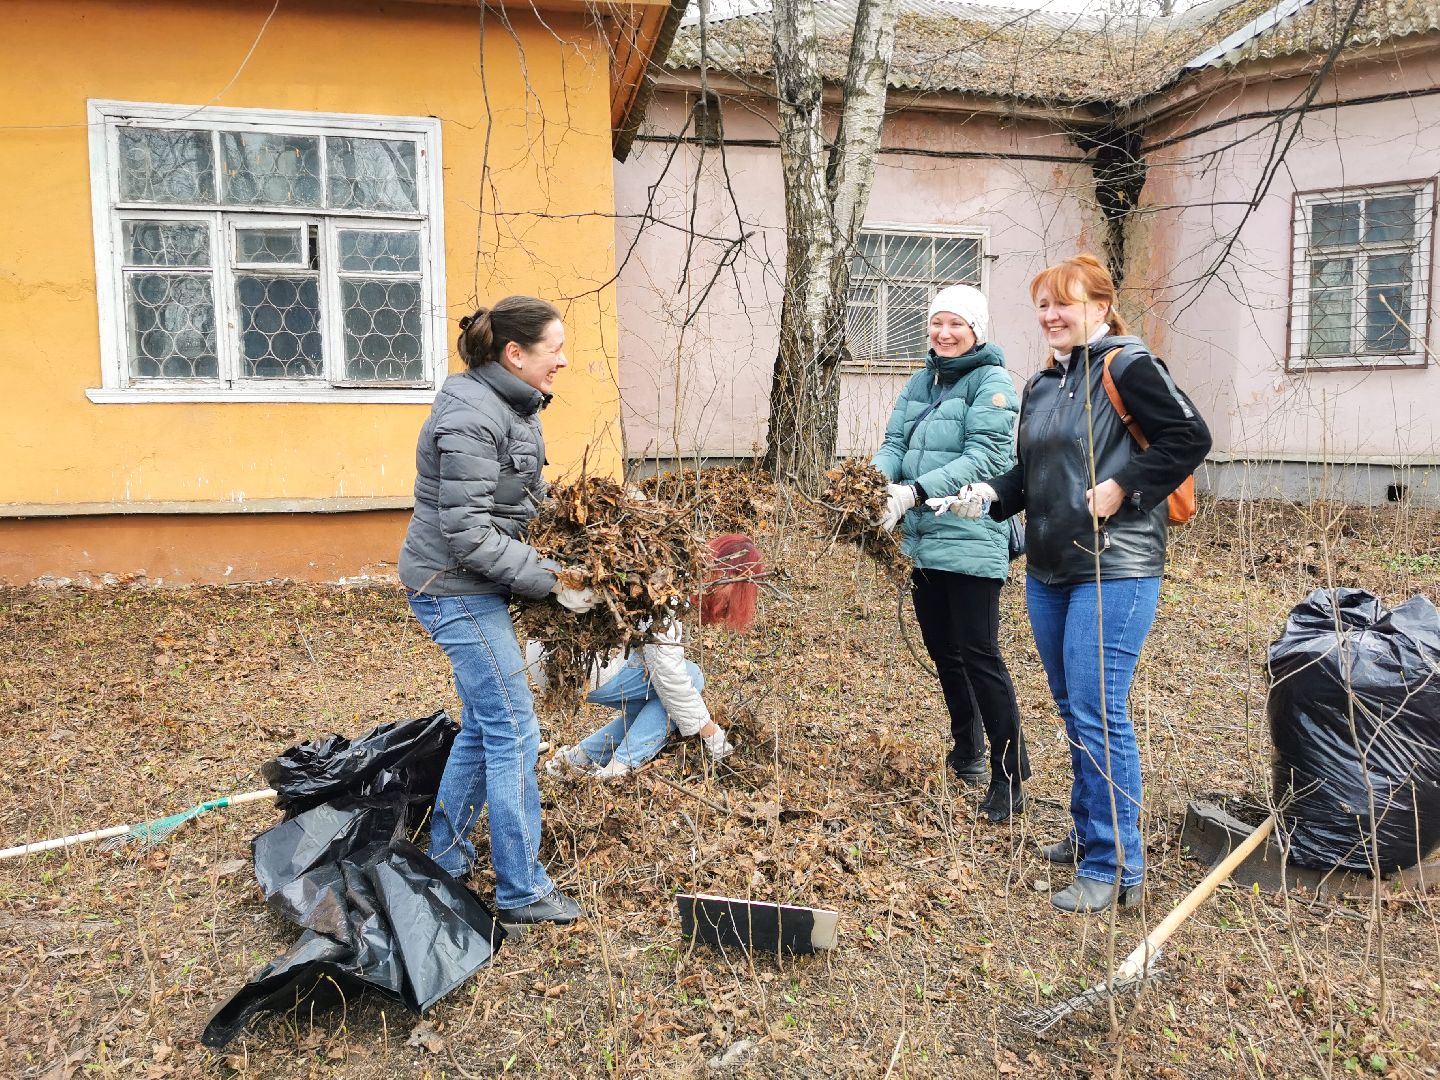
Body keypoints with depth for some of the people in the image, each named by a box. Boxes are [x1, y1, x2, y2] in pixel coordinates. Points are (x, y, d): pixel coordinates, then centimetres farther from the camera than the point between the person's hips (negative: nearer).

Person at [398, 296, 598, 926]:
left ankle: (446, 856, 35)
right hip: (454, 588, -10)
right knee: (514, 733, -3)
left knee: (484, 725, 18)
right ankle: (522, 893, 11)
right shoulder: (470, 421, -23)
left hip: (477, 588, 10)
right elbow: (471, 536, -25)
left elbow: (530, 496, 20)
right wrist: (550, 578, -22)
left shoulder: (513, 407, 8)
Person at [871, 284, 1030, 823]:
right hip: (921, 541, 7)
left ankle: (1009, 774, 5)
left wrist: (916, 491, -28)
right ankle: (967, 751, 34)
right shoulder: (922, 382, 14)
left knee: (979, 656, -6)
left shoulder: (992, 383, -7)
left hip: (970, 541, -7)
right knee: (943, 652, 16)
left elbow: (985, 458, -18)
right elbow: (895, 443, 7)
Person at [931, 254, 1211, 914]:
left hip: (1114, 569, -8)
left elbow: (1189, 437, -14)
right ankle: (1088, 834, 32)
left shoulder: (1125, 366, -8)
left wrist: (1122, 488, -18)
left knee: (1097, 711, -8)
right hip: (1047, 571, 8)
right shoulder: (1040, 387, 16)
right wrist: (988, 496, 4)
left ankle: (1114, 866, 5)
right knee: (1072, 708, 16)